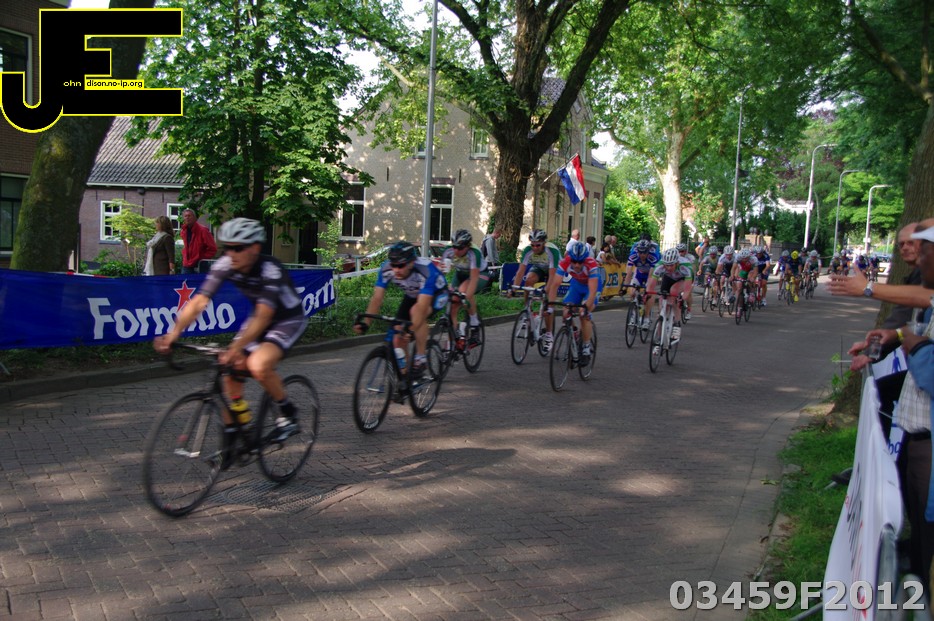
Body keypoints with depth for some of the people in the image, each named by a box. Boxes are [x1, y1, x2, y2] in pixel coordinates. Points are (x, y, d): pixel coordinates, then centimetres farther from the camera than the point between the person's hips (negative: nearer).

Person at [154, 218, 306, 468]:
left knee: (258, 365, -31)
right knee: (231, 372, -4)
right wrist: (173, 333, -33)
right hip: (257, 318, 7)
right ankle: (231, 437, 12)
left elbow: (263, 316, -40)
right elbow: (198, 301, -20)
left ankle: (288, 413, -6)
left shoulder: (270, 270, -31)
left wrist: (236, 348, -51)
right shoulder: (225, 265, -15)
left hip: (288, 319, -6)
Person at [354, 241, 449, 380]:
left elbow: (422, 306, -47)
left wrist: (411, 329, -62)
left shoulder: (426, 270, -40)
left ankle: (421, 359, -21)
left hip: (436, 294, -5)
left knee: (415, 311, -37)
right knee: (398, 339, -10)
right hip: (411, 295, 5)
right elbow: (377, 298, -29)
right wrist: (365, 322, -44)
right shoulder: (386, 268, -27)